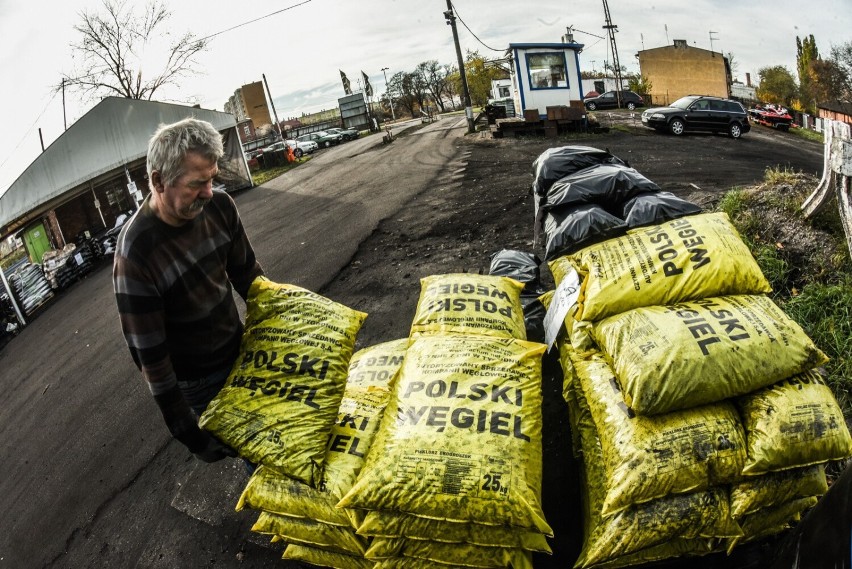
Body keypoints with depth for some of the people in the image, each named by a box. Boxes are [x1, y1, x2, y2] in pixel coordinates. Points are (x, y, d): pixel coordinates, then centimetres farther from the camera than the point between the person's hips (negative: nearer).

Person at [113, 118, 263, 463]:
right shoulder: (135, 253, -29)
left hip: (242, 352, 5)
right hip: (199, 383, -5)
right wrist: (189, 435, -16)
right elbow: (150, 356, -22)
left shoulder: (219, 207, -13)